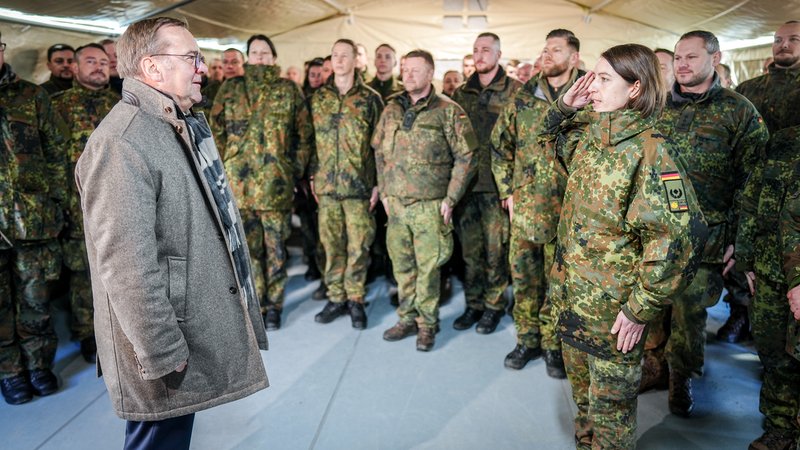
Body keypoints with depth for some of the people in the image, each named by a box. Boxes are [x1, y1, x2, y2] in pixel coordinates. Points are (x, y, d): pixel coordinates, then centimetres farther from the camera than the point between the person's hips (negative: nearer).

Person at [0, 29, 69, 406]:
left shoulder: (32, 96, 5)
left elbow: (57, 151, 6)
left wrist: (55, 199, 0)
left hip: (35, 218, 0)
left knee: (34, 299, 10)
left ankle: (38, 364, 26)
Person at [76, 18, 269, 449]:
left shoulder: (183, 126, 12)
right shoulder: (120, 143, -20)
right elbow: (126, 265, -25)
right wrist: (163, 358, -22)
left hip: (197, 329, 9)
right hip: (164, 350, -9)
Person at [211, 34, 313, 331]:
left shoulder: (289, 90, 6)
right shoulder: (230, 89, 9)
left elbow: (304, 134, 7)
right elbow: (216, 133, 9)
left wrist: (296, 170, 1)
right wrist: (222, 170, 3)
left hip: (276, 184, -1)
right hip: (239, 183, 2)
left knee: (275, 249, 5)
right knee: (248, 248, 8)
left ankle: (273, 306, 20)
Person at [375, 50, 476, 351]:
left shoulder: (448, 112, -5)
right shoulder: (391, 110, 10)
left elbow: (465, 157, -5)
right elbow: (379, 153, 17)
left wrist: (450, 199, -9)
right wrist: (384, 191, 11)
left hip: (430, 205, -4)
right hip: (396, 204, 5)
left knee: (428, 267, 1)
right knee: (402, 266, 12)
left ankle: (427, 324, 18)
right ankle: (408, 319, 27)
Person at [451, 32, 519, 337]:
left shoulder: (514, 91, -1)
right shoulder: (461, 93, 13)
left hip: (497, 183, -4)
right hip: (465, 182, 4)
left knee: (496, 249, 3)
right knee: (470, 248, 10)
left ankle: (494, 305, 18)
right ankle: (473, 304, 22)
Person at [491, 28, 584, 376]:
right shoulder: (523, 97, 6)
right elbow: (500, 145, 11)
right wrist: (507, 191, 5)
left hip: (568, 209, -3)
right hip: (525, 207, 3)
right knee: (524, 277, 12)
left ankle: (554, 345, 26)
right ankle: (528, 339, 30)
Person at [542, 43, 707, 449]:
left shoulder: (649, 149, -20)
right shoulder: (588, 134, 3)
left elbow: (677, 236, -25)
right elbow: (554, 139, 26)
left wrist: (641, 308, -21)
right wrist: (565, 106, 6)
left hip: (613, 311, -7)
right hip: (572, 294, 7)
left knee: (611, 407, 12)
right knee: (583, 396, 26)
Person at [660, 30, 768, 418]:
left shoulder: (738, 110, -1)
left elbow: (751, 180, -3)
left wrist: (738, 238, -8)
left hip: (704, 236, -3)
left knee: (690, 309, 4)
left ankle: (682, 377, 25)